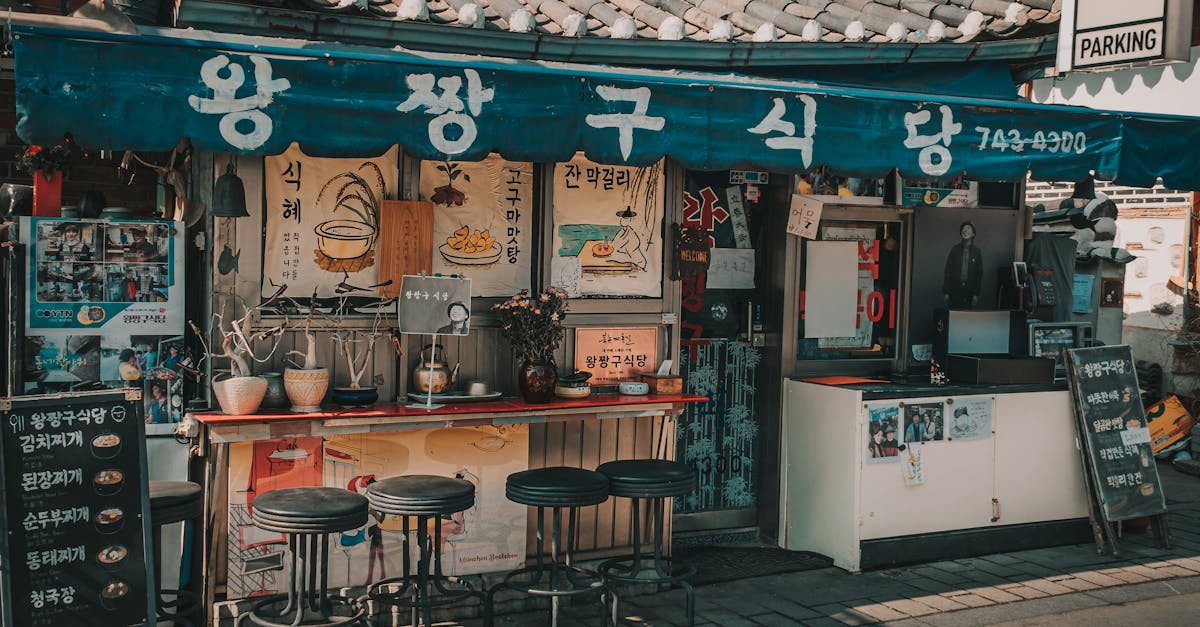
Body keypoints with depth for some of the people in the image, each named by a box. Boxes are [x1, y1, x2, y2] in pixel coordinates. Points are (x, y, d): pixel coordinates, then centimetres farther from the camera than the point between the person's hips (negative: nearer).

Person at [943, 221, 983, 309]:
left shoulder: (977, 252, 5)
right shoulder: (955, 249, 4)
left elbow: (979, 273, 4)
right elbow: (948, 270, 3)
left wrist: (976, 294, -2)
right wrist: (945, 292, -3)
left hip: (969, 291, 0)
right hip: (954, 290, 0)